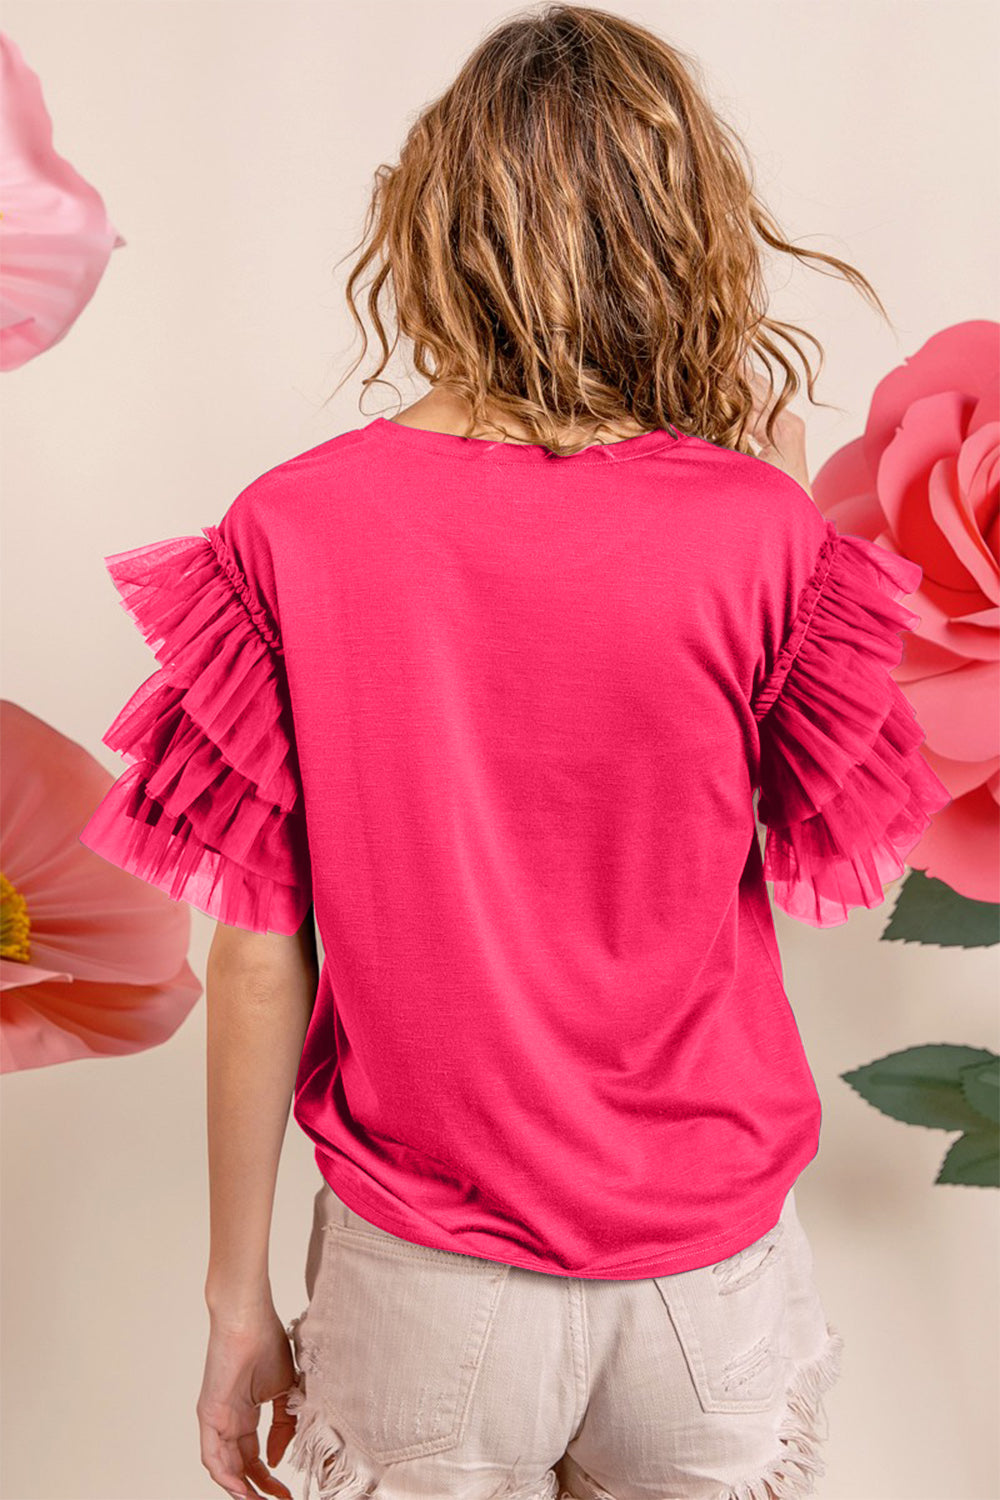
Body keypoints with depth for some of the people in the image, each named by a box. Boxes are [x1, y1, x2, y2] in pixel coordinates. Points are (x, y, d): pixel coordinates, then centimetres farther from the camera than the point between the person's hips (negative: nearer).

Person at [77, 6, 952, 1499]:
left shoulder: (288, 533, -15)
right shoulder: (760, 531, -16)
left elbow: (260, 962, -10)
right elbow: (838, 860, -1)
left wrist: (239, 1299, 3)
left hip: (420, 1279, 0)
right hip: (706, 1273, 1)